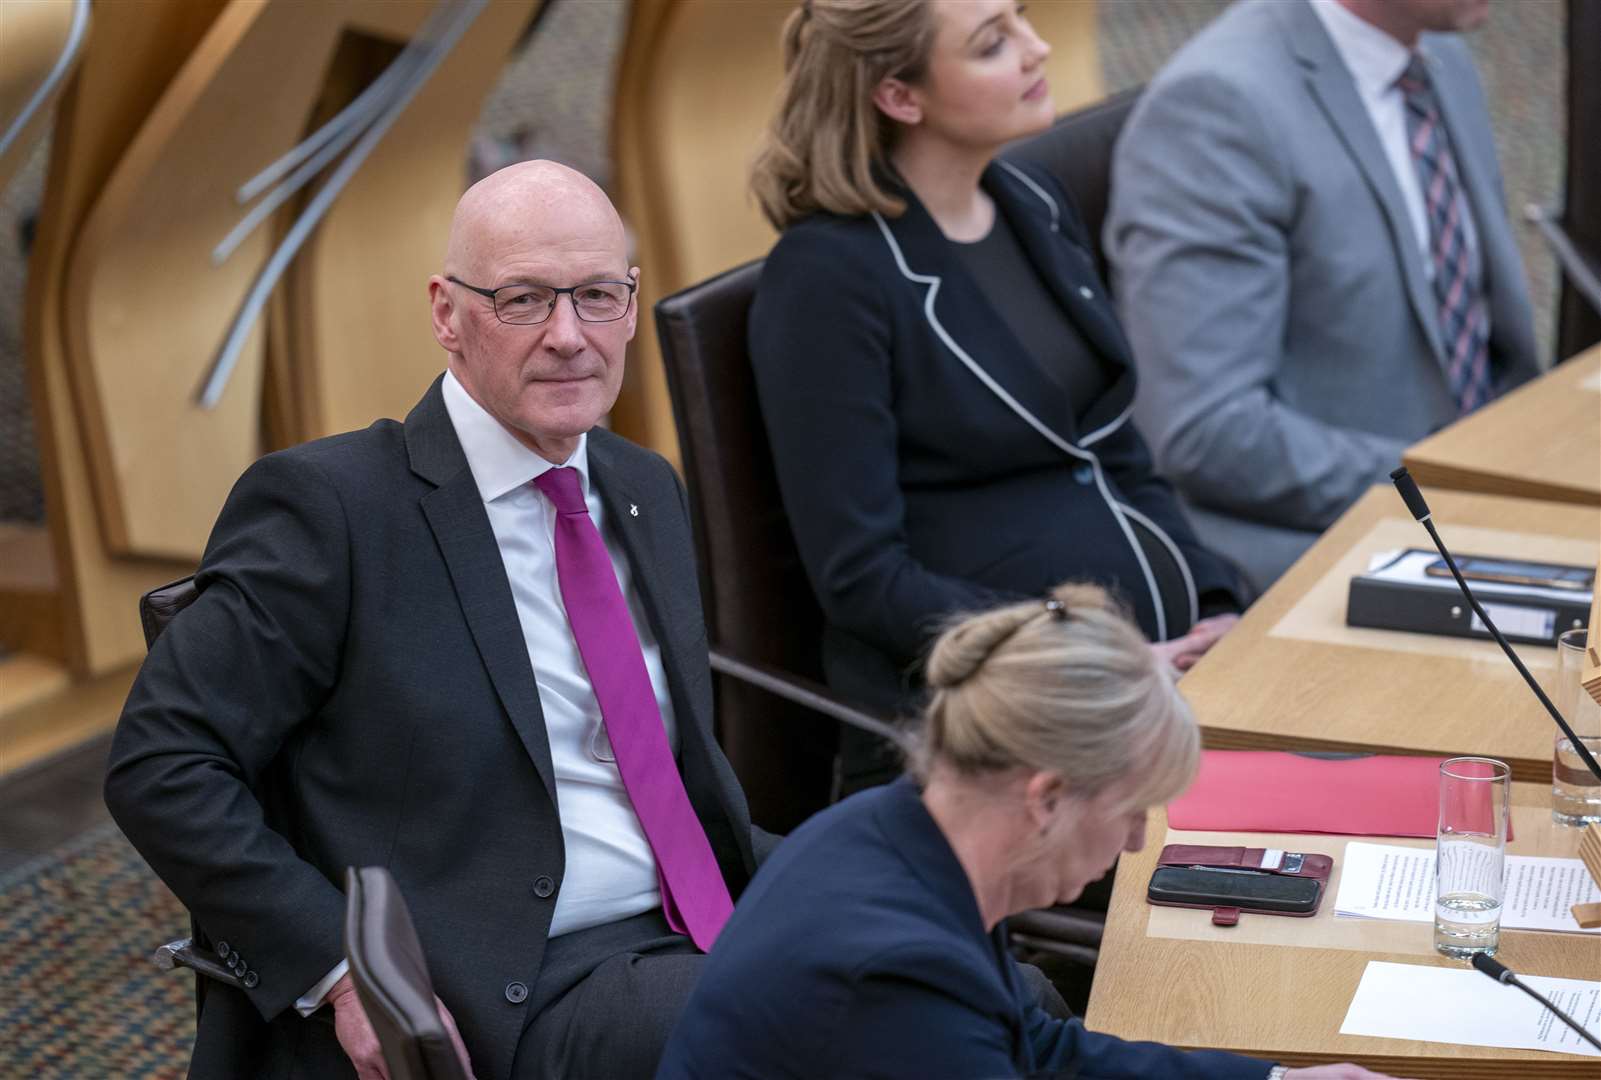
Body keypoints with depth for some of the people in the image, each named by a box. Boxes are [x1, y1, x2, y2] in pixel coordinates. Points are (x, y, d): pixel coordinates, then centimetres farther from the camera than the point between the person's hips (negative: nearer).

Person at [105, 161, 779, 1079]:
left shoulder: (646, 490, 17)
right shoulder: (333, 504, -7)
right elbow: (161, 766, -10)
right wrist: (340, 974, -19)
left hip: (695, 938, 7)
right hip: (509, 1003, -7)